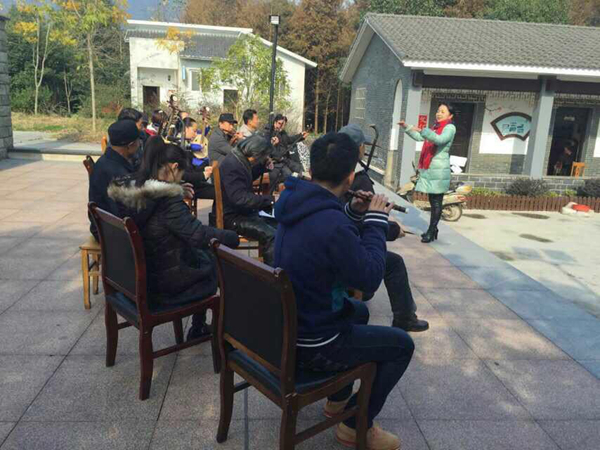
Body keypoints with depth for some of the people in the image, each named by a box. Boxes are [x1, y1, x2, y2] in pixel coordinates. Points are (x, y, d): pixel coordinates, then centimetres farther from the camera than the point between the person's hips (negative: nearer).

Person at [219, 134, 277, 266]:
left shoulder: (240, 159, 4)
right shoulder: (232, 167, -26)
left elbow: (248, 177, 24)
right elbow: (241, 198, -32)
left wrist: (263, 165, 7)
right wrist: (270, 199, -29)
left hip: (243, 210, 11)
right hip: (232, 217, -11)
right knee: (271, 235, -25)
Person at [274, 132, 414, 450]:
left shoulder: (296, 201, -4)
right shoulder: (331, 223, -33)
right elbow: (370, 278, -19)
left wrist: (354, 213, 2)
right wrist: (376, 220, -11)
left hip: (287, 323, 9)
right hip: (309, 344, -9)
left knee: (358, 311, 32)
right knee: (402, 344, 8)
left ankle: (339, 399, 43)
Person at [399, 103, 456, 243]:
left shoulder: (450, 128, -5)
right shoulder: (436, 127, 20)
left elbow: (440, 140, -25)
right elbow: (419, 137, 24)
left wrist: (422, 130, -35)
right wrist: (406, 127, 14)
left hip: (439, 170, -8)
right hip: (429, 169, 8)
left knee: (437, 202, -6)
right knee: (432, 201, 11)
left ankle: (431, 232, -5)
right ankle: (432, 230, 18)